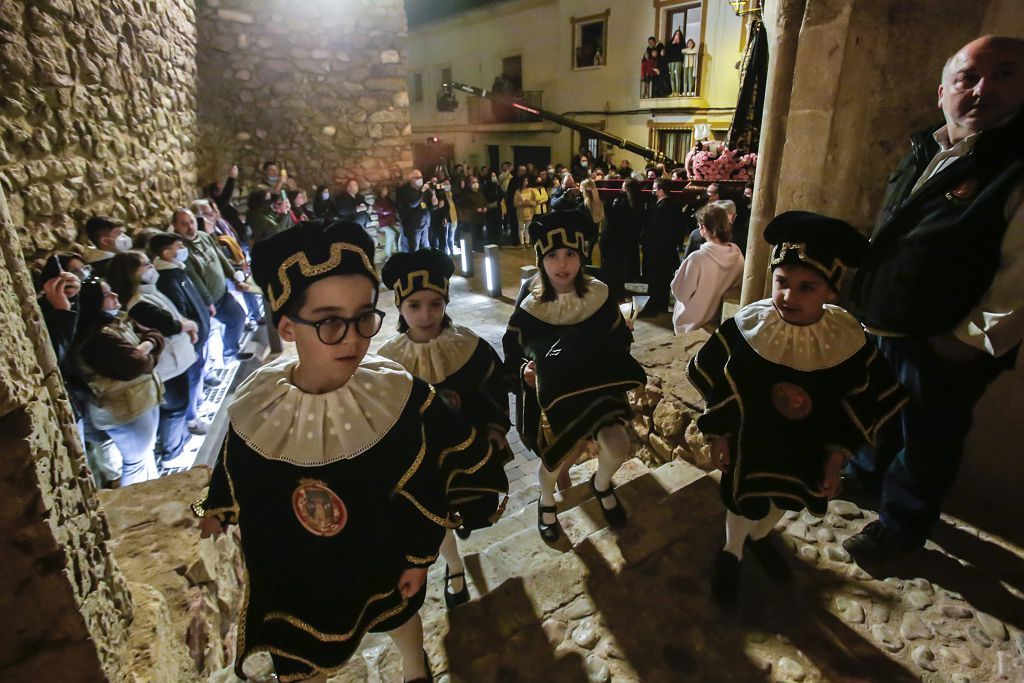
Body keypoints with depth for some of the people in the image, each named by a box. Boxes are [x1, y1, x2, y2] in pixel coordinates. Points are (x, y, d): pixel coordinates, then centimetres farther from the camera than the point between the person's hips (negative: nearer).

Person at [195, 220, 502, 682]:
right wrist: (215, 510, 17)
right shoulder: (259, 403, -22)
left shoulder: (396, 396, -28)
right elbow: (235, 472, 1)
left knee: (399, 616, 30)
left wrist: (420, 558, -6)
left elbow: (423, 491, -15)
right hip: (292, 569, 1)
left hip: (380, 557, 0)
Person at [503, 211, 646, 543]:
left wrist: (611, 366, -19)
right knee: (556, 456, -1)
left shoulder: (598, 296, -10)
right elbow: (512, 354, -6)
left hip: (596, 386, 2)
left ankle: (601, 485, 29)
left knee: (617, 446, -11)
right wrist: (524, 371, -26)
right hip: (549, 390, -1)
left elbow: (620, 342, 1)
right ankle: (546, 502, 38)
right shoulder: (530, 305, -14)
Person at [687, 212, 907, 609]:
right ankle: (731, 554, 48)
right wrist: (717, 436, -6)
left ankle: (759, 537, 60)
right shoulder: (746, 328, -26)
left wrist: (836, 459, -2)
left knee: (786, 500, 27)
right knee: (745, 502, 17)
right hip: (752, 440, -3)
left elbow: (858, 408, -6)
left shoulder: (848, 341, -21)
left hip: (809, 449, 3)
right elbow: (715, 385, -13)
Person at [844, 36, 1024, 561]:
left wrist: (970, 342, -16)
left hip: (942, 349, -7)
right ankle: (867, 473, 53)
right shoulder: (926, 154, 7)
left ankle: (900, 527, 32)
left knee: (926, 441, 12)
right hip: (882, 328, 7)